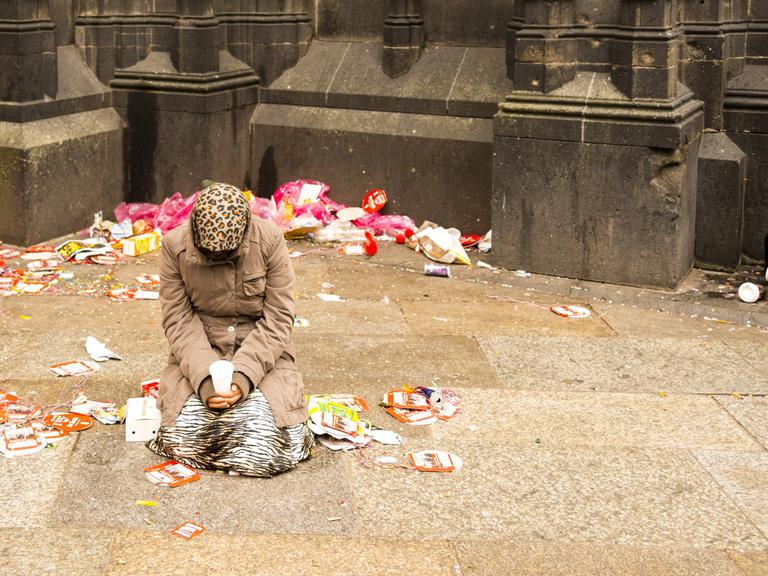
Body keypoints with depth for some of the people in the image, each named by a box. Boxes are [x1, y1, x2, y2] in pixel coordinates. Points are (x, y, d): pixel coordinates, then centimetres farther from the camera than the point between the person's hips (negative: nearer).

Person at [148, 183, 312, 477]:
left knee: (269, 446, -21)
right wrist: (205, 377, -22)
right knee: (183, 436, -22)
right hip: (200, 352, 1)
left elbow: (277, 320, -10)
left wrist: (243, 375, -22)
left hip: (261, 352, -1)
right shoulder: (175, 246, -9)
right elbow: (179, 321, -7)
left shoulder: (270, 241, -12)